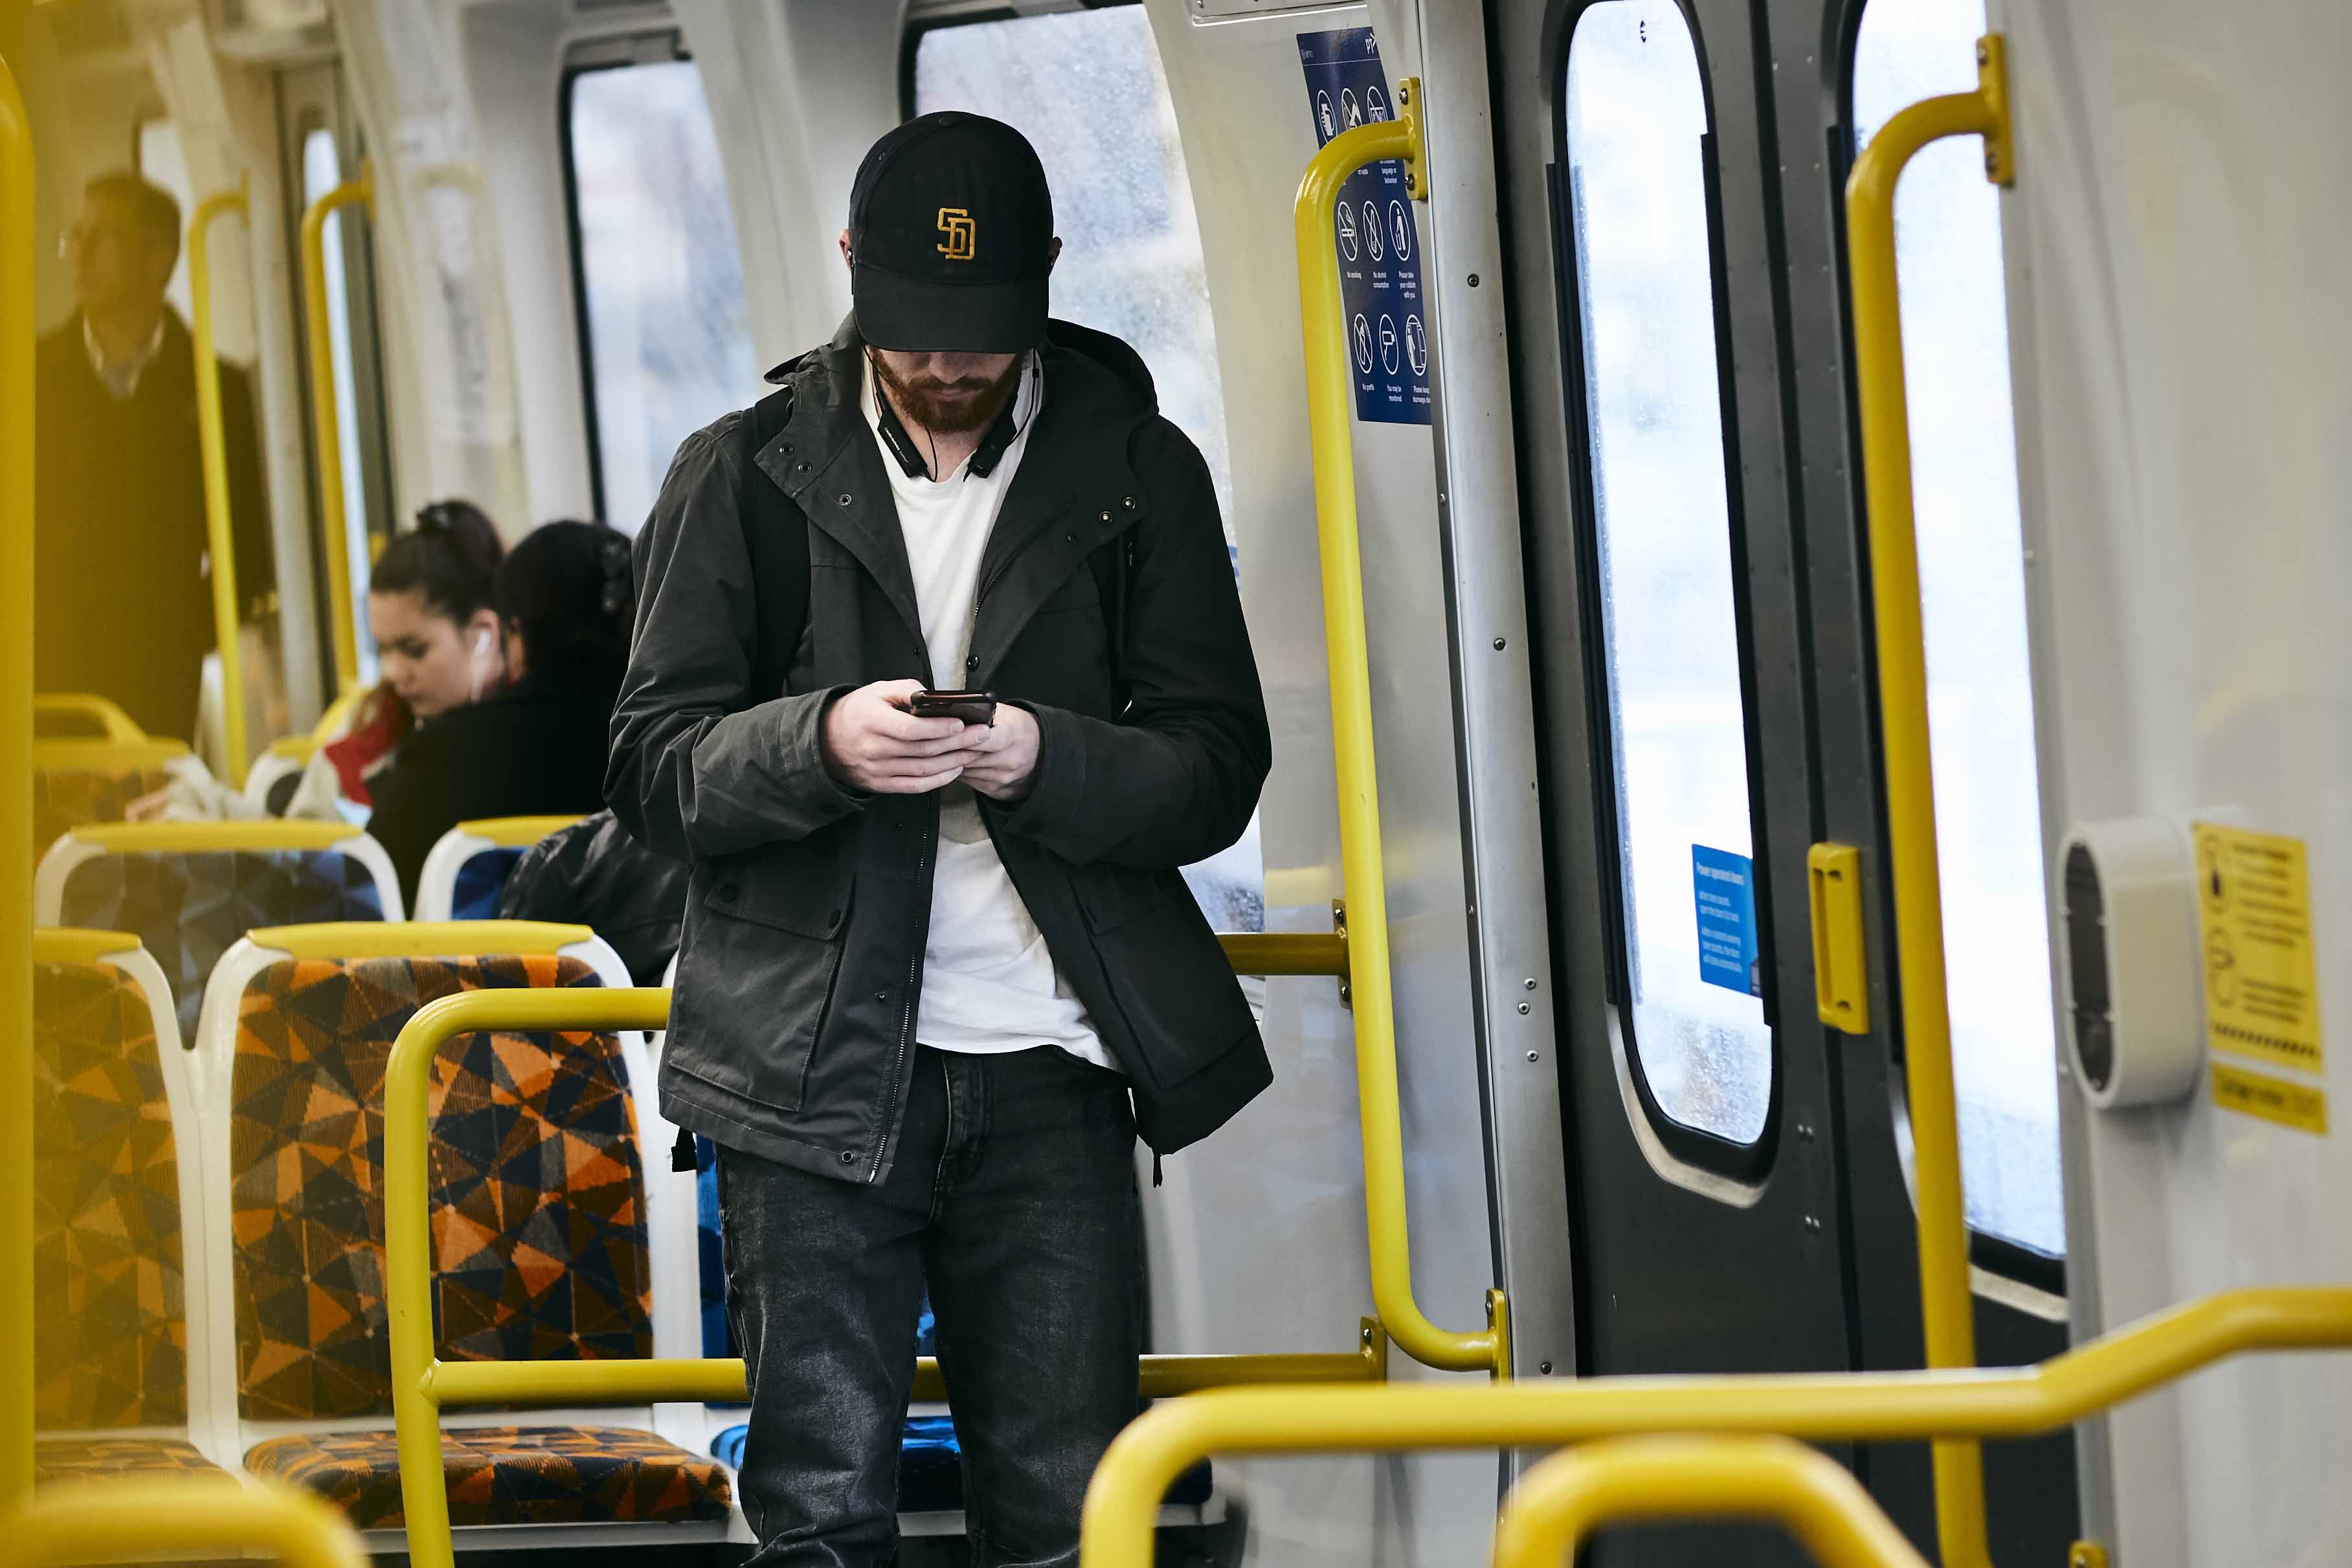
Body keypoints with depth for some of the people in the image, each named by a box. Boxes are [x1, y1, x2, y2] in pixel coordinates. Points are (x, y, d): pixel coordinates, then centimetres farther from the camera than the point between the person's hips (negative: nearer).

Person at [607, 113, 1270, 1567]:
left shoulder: (1139, 470, 8)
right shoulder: (744, 476, 7)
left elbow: (1219, 769, 5)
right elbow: (653, 766, 4)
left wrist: (1046, 761, -15)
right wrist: (821, 742, -17)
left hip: (1049, 1071, 1)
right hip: (818, 1062, 0)